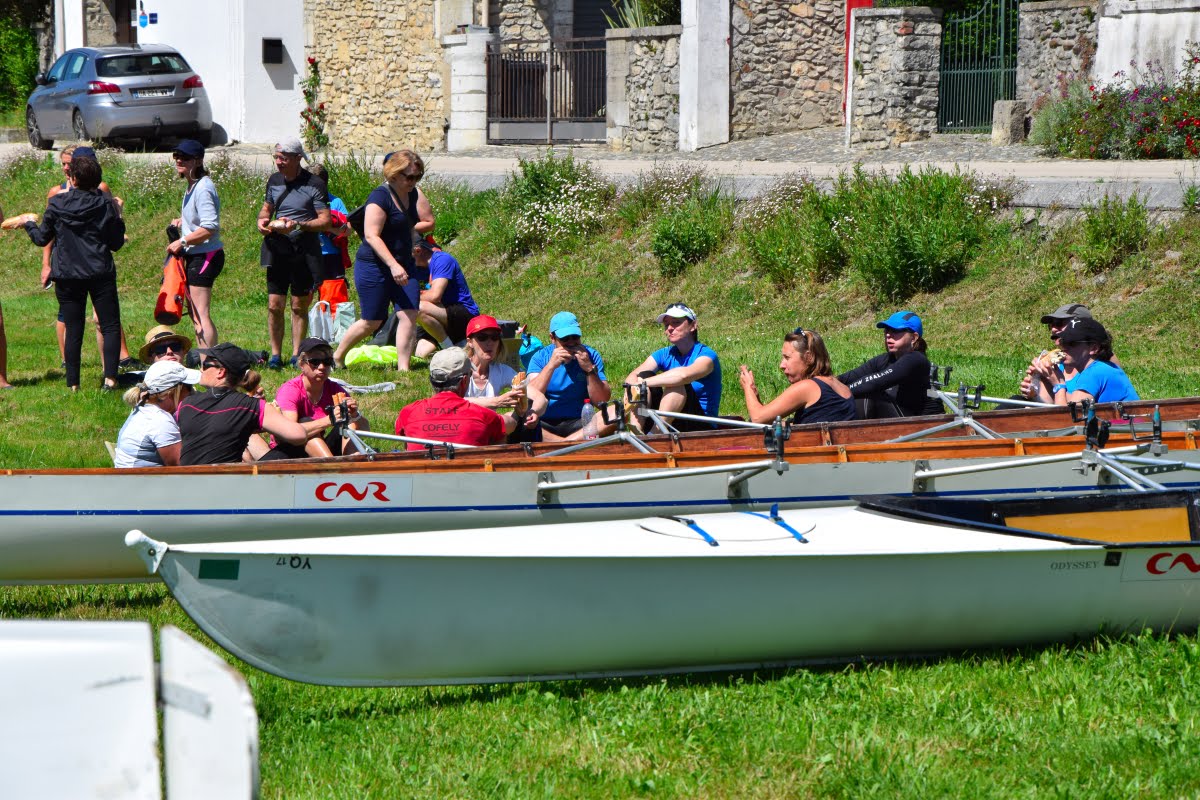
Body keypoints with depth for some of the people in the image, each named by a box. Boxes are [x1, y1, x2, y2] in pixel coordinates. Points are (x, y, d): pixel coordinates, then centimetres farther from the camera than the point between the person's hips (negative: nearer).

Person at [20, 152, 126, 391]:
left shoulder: (56, 204, -3)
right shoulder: (105, 204, -3)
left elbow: (42, 239, 8)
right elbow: (116, 243, 1)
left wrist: (29, 223, 28)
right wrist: (118, 217, 16)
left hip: (67, 277, 1)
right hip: (100, 273, -1)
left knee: (73, 330, 7)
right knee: (110, 326, 2)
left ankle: (73, 384, 8)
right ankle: (110, 378, -12)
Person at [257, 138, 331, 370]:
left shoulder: (314, 185, -7)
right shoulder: (274, 181, 9)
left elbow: (325, 220, -10)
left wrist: (298, 225, -23)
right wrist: (262, 221, 3)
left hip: (304, 251, -4)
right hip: (277, 248, 4)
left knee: (299, 306, 4)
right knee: (274, 305, -1)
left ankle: (296, 356, 11)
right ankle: (275, 355, 7)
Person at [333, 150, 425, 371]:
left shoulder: (410, 194, 8)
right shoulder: (380, 197, -18)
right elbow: (372, 236, -25)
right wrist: (393, 265, -33)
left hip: (403, 265, 7)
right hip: (374, 267, -7)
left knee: (409, 315, -8)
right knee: (372, 321, 1)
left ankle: (403, 368, -5)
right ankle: (337, 357, 22)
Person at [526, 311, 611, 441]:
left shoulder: (591, 356, 6)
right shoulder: (541, 357, 4)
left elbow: (602, 402, -2)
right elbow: (530, 396, -10)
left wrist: (590, 369, -12)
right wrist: (551, 365, -16)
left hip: (579, 423, 0)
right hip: (545, 424, 0)